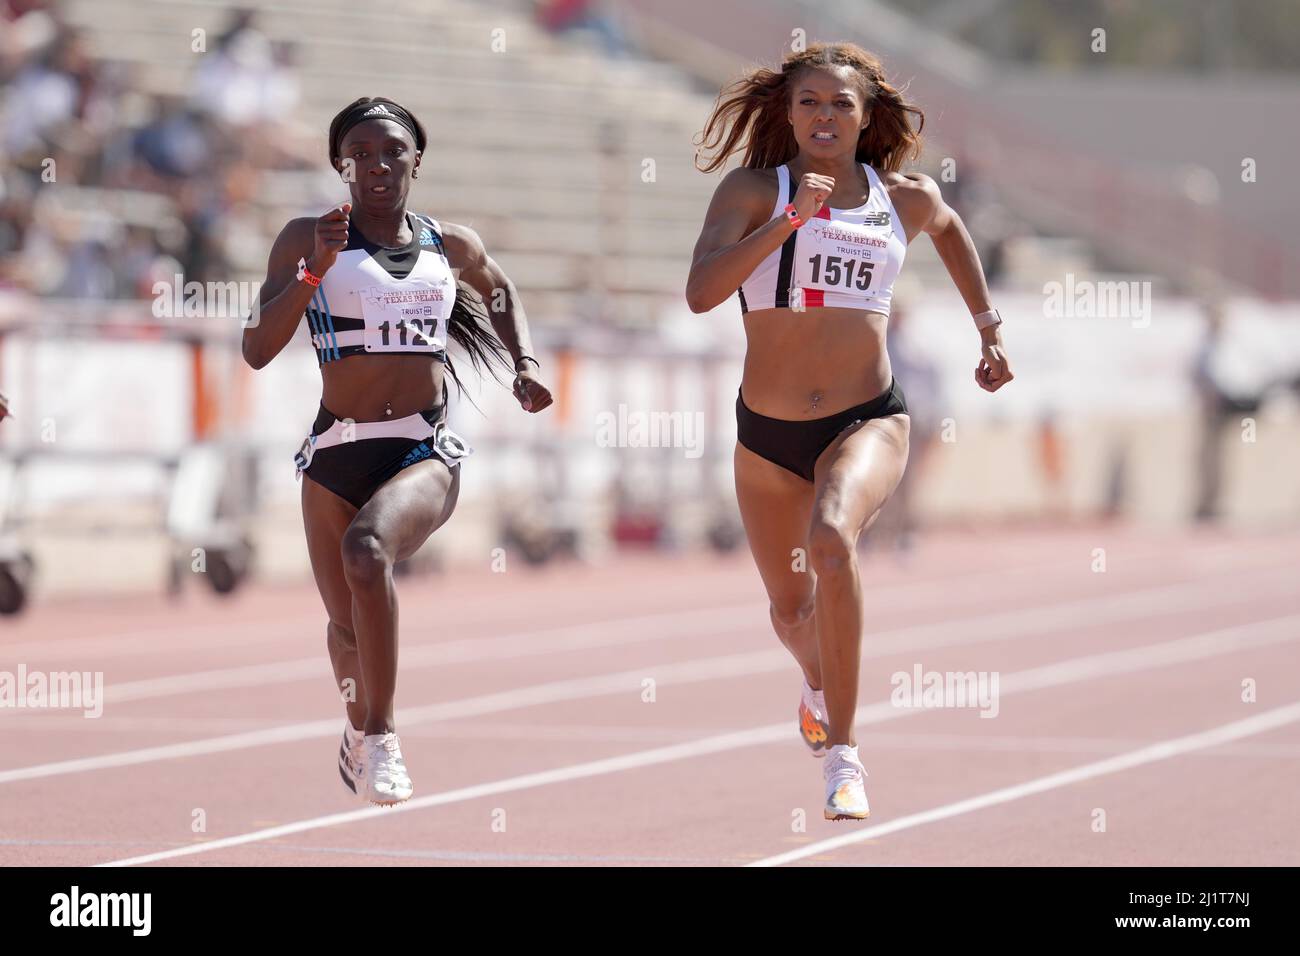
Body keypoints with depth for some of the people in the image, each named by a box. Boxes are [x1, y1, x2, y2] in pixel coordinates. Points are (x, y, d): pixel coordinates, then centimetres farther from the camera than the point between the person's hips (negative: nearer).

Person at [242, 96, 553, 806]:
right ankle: (359, 727, 47)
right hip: (336, 453, 1)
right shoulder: (308, 240, 0)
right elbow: (258, 350, -10)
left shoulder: (453, 247, 8)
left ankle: (378, 736, -21)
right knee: (347, 626, 12)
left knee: (366, 548, -33)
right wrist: (314, 271, -20)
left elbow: (501, 290, 32)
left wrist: (525, 363, 16)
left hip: (426, 454, -1)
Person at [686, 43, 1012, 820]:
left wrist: (990, 325, 24)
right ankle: (819, 682, 57)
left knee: (832, 540, -34)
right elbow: (700, 292, -22)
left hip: (869, 421, -1)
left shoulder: (905, 199, 1)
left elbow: (949, 226, 27)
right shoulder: (753, 191, -6)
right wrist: (791, 219, -28)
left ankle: (843, 750, -28)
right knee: (791, 610, 18)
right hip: (767, 433, 2)